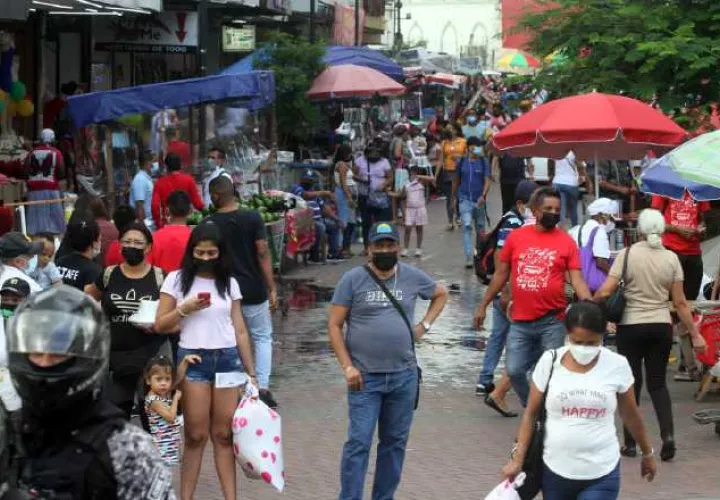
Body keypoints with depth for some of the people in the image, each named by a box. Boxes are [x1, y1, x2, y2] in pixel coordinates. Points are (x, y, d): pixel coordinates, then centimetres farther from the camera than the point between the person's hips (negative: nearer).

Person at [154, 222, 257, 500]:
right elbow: (160, 325, 2)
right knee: (196, 435, -2)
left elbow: (240, 331, 9)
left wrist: (251, 372, 7)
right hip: (193, 360, -2)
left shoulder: (229, 283, 8)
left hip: (228, 360, 2)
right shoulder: (177, 279, 2)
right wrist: (185, 309, -14)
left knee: (223, 435, 4)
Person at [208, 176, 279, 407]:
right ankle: (263, 388, 2)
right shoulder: (252, 219, -9)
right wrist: (272, 288, -5)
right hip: (254, 290, -1)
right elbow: (263, 254, -10)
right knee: (262, 338, 12)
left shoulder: (210, 224, -6)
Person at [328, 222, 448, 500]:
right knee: (358, 443, -7)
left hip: (404, 376, 3)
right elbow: (334, 325, -3)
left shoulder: (413, 277, 4)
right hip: (365, 377, -3)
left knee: (395, 441, 11)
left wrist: (425, 325, 9)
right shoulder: (353, 279, -4)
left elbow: (441, 294, 24)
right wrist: (347, 367, -10)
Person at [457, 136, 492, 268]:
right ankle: (468, 257, -20)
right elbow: (457, 180, 12)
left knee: (480, 228, 12)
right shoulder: (461, 162, 3)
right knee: (467, 226, -14)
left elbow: (487, 181, -6)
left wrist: (483, 195, -21)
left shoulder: (483, 162, 0)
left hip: (479, 200, 1)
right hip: (465, 199, -1)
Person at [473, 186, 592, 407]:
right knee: (515, 370, 3)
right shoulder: (516, 236, 2)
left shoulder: (566, 242, -3)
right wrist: (483, 305, 12)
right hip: (520, 321, 2)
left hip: (552, 322, -2)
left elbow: (577, 280, -6)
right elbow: (501, 274, 11)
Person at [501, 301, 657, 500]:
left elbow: (630, 414, 8)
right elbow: (531, 413, 1)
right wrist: (518, 458, -3)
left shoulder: (617, 365, -7)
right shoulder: (550, 361, -7)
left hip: (601, 475, -2)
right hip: (555, 471, 2)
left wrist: (648, 453, 18)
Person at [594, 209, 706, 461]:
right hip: (661, 327, 2)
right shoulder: (671, 258, -2)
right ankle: (668, 434, -5)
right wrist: (695, 334, 8)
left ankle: (630, 443, 10)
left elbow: (606, 291, -13)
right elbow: (680, 302, 0)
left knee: (631, 383, 9)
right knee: (657, 382, 14)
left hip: (631, 326, -2)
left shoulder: (627, 254, -9)